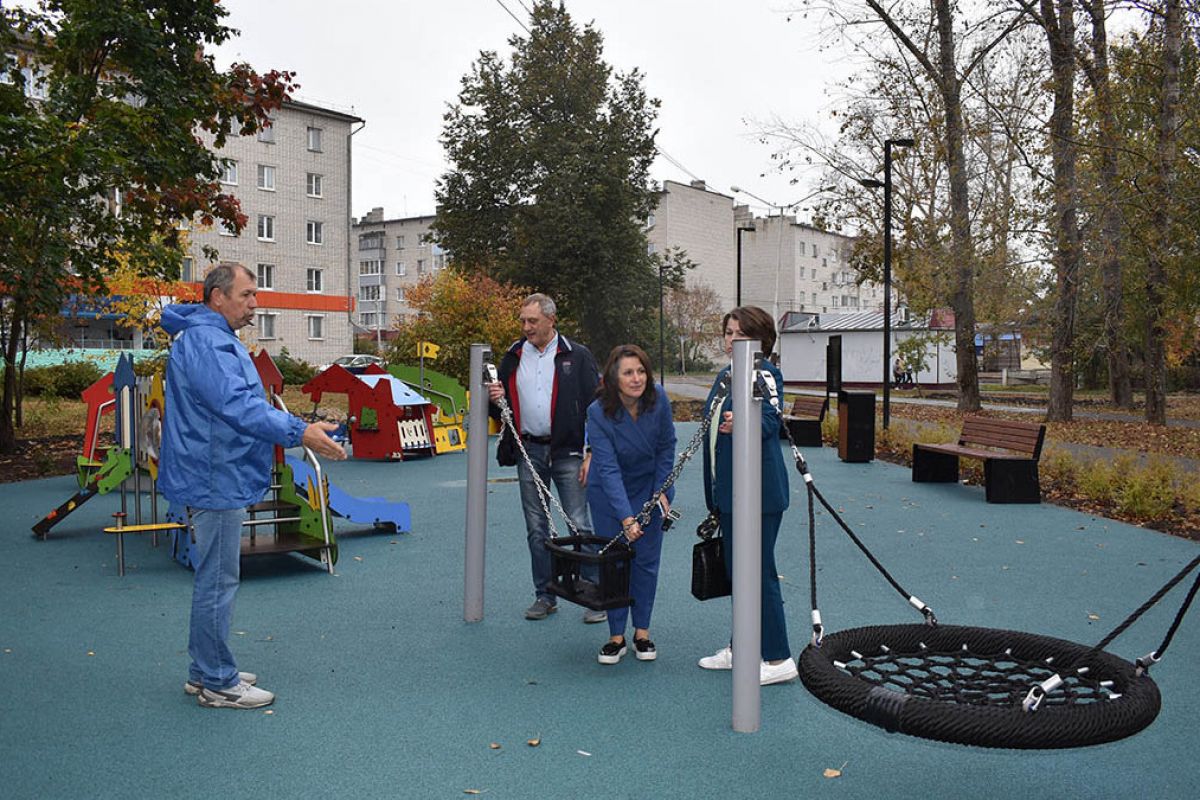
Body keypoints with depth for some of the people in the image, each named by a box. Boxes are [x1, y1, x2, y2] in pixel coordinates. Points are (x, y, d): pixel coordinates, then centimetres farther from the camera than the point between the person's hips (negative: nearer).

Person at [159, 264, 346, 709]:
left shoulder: (215, 338, 16)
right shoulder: (205, 342, -18)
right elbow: (236, 404, -31)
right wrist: (299, 432, -39)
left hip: (217, 478, 11)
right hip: (215, 482, -11)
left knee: (214, 578, 17)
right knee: (218, 580, -2)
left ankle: (206, 672, 28)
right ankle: (217, 684, 8)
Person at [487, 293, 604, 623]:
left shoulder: (577, 356, -1)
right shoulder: (513, 358, 12)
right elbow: (501, 410, 19)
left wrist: (592, 454, -10)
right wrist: (495, 401, -5)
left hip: (567, 452, -4)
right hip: (528, 452, 4)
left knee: (580, 526, -4)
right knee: (536, 529, 10)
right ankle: (544, 595, 22)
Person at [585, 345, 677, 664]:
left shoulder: (658, 398, -19)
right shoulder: (598, 412, -26)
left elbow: (666, 446, -4)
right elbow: (608, 469, -29)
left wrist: (662, 492, -6)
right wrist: (626, 518, -36)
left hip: (649, 486, 2)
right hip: (608, 492, -2)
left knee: (646, 559, 4)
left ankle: (642, 632, 17)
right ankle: (616, 636, 11)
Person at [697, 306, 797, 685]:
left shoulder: (767, 373, -11)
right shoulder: (725, 375, 16)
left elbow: (768, 422, -22)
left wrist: (739, 425, -44)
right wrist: (715, 490, 23)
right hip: (728, 490, 9)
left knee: (759, 572, -5)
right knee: (736, 570, 16)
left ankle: (779, 659, 4)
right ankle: (740, 649, 28)